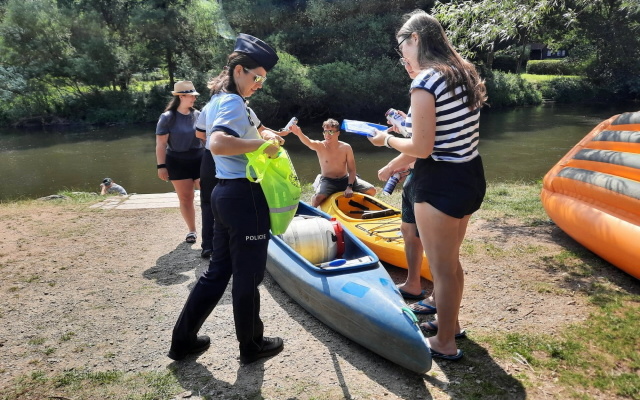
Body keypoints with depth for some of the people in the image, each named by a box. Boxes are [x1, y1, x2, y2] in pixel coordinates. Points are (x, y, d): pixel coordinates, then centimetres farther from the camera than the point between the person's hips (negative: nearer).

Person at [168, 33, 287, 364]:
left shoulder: (216, 100, 15)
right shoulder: (234, 102, -15)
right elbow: (218, 144, -32)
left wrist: (259, 134, 15)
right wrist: (261, 143, -26)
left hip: (224, 194, 10)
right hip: (245, 196, -10)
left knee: (218, 270, 18)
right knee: (248, 275, 5)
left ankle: (183, 340, 27)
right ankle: (251, 345, 23)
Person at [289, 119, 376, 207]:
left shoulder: (346, 147, -4)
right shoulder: (319, 146, -9)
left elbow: (352, 170, -3)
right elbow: (308, 142, -33)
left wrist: (349, 187, -18)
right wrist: (299, 133, -55)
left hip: (345, 180, 3)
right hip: (327, 181, -2)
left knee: (371, 190, -11)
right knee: (318, 197, -33)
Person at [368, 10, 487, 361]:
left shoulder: (425, 82, -18)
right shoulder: (464, 74, 10)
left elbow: (422, 149, -19)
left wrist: (387, 140, -2)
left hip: (440, 185, -9)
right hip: (470, 177, 9)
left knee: (442, 267, 7)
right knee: (451, 260, 24)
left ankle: (444, 343, 26)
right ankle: (449, 323, 43)